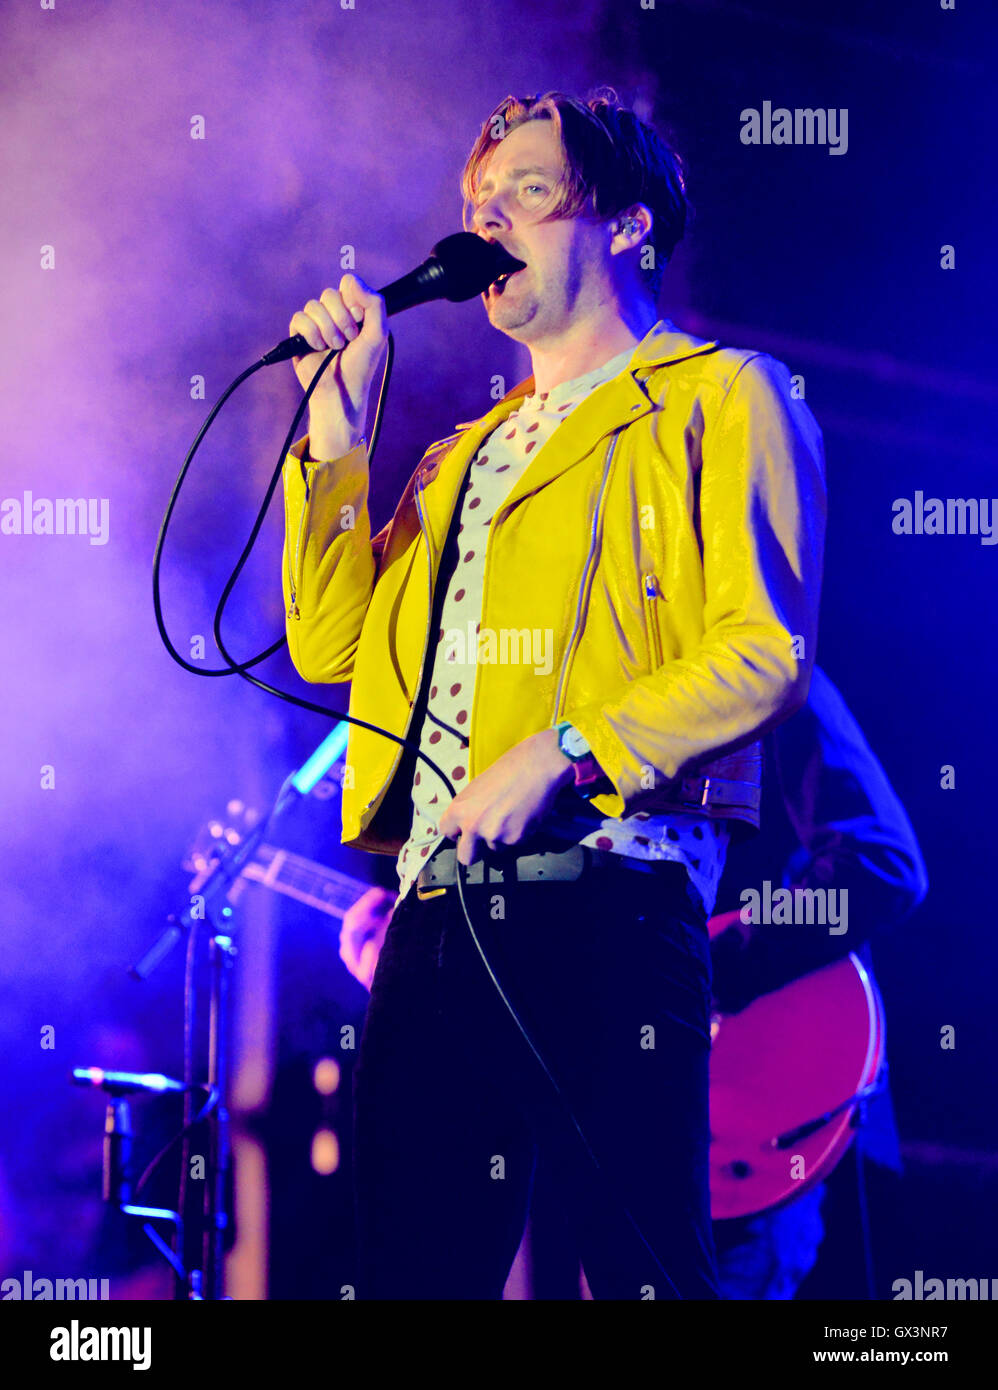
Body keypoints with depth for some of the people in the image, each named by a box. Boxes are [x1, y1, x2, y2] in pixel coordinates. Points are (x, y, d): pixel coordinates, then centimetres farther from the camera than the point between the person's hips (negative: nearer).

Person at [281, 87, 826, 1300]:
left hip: (603, 910, -6)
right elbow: (330, 643, 18)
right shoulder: (464, 457, 27)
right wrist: (336, 433, 11)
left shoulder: (717, 399, 6)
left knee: (639, 1267, -7)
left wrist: (563, 753, -17)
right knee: (414, 1270, 7)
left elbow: (767, 649, -7)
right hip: (436, 915, 7)